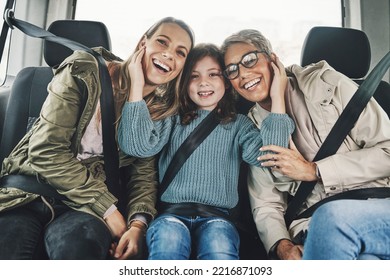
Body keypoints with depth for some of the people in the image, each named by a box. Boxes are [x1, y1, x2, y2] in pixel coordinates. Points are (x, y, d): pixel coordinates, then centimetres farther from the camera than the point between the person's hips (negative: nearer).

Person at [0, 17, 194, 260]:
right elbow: (46, 151, -12)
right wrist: (108, 209, -15)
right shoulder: (85, 72, -6)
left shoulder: (162, 110, 7)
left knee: (77, 245, -32)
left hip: (86, 203, 2)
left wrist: (138, 223, -16)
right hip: (31, 189, -1)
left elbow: (144, 174, 5)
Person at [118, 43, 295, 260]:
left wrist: (278, 97, -7)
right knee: (168, 243, -33)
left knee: (220, 251, -33)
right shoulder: (173, 120, 15)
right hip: (172, 212, 0)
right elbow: (137, 146, -3)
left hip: (216, 216, 0)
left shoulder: (239, 124, 15)